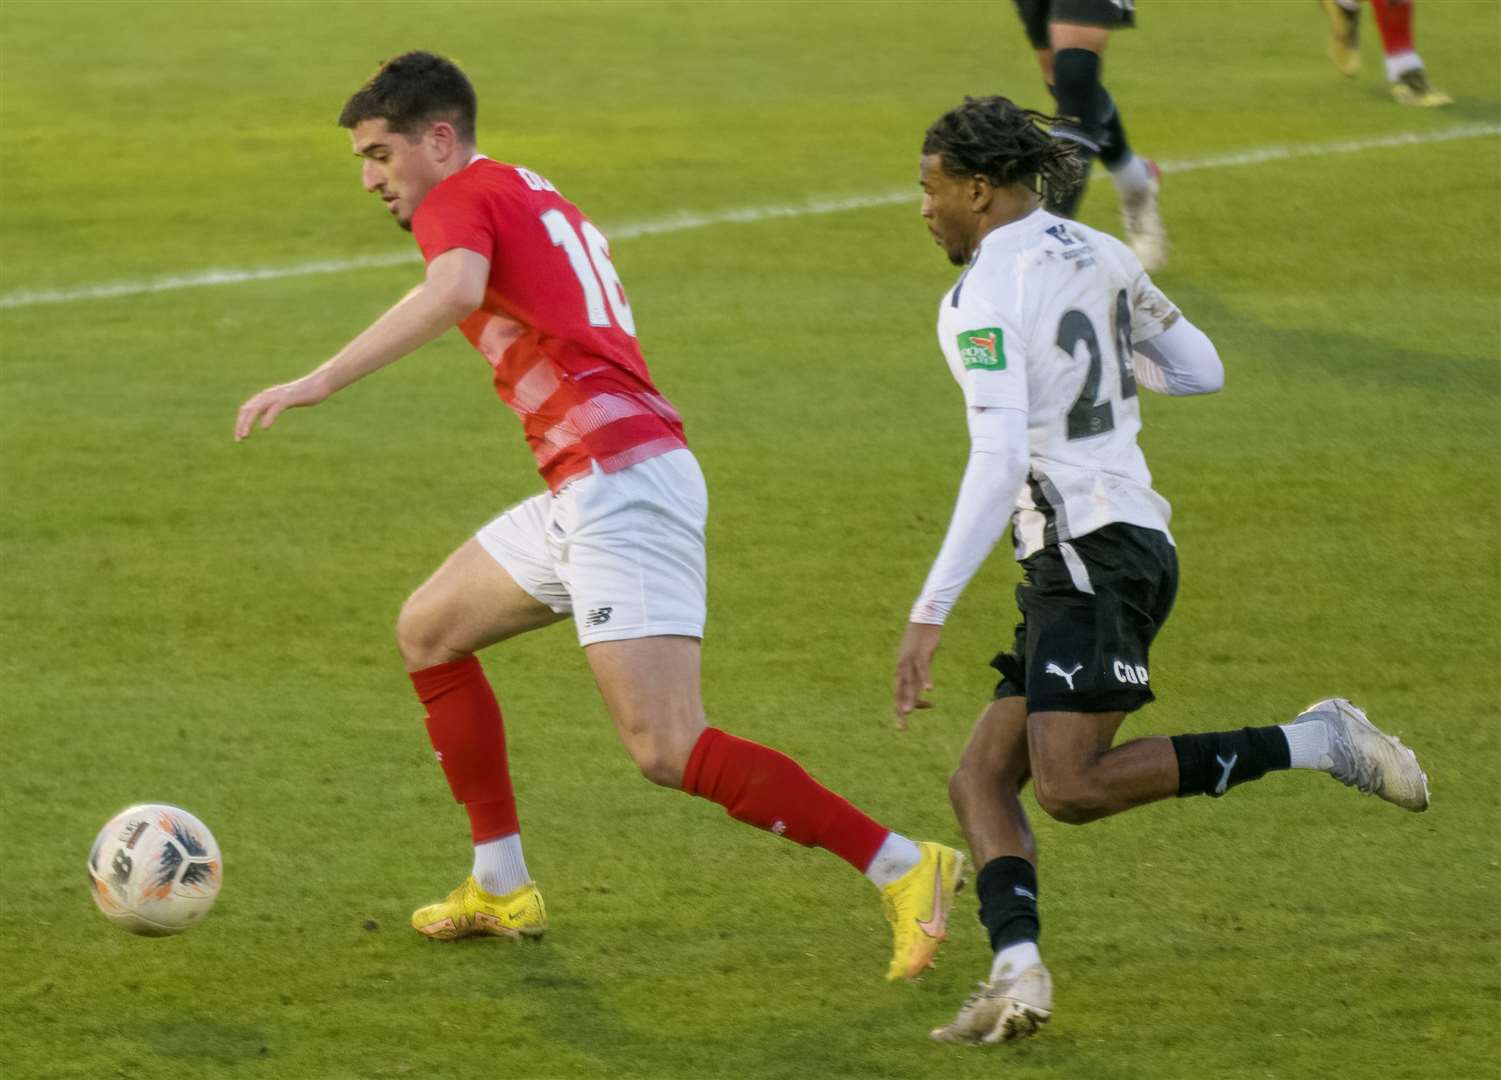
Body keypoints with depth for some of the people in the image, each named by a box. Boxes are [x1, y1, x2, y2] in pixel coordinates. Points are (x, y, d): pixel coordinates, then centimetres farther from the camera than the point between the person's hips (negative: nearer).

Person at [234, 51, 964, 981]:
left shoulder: (463, 200, -4)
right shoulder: (538, 200, 24)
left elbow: (454, 292, -26)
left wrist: (320, 382, -31)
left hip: (621, 483, -10)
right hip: (588, 493, 10)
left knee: (669, 751, -15)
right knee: (429, 631, 21)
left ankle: (904, 868, -14)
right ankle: (503, 889, 23)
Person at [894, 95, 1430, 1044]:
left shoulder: (984, 299, -13)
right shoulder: (1094, 255, 13)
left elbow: (1000, 462, -23)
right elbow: (1202, 370, 20)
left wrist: (931, 613, -24)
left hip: (1089, 557, -10)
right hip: (1135, 535, 10)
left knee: (1072, 787, -19)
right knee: (981, 780, 5)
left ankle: (1316, 744, -14)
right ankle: (1016, 974, -15)